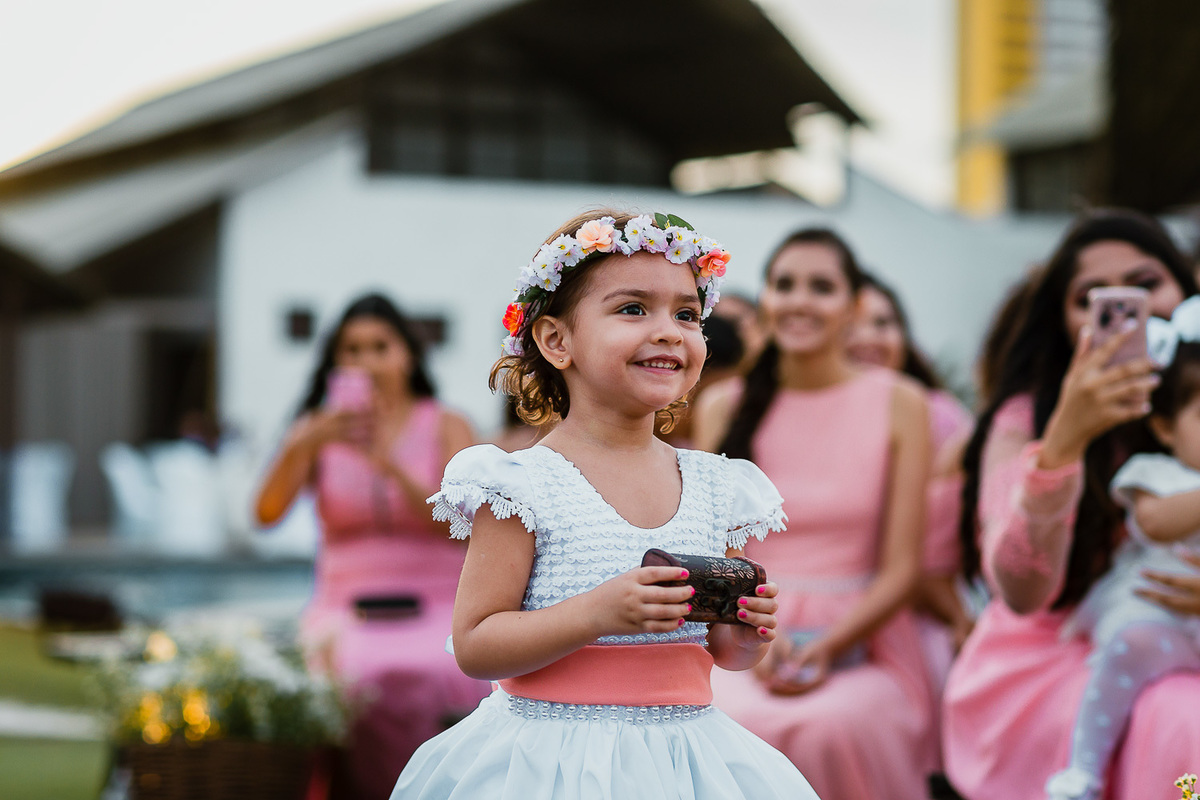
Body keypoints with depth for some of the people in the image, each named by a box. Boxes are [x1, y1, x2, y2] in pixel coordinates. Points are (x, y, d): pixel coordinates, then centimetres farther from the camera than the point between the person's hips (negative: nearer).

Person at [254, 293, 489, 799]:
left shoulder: (447, 428, 9)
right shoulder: (318, 427, 13)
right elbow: (267, 514, -3)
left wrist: (390, 465, -19)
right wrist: (305, 444, -20)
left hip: (435, 607, 0)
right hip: (347, 609, 1)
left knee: (438, 675, -35)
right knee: (370, 677, -35)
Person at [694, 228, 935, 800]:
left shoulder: (898, 404, 5)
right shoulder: (723, 407, 11)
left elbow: (902, 568, 1)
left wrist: (829, 647, -14)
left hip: (858, 646, -1)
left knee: (830, 728, -35)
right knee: (727, 723, -34)